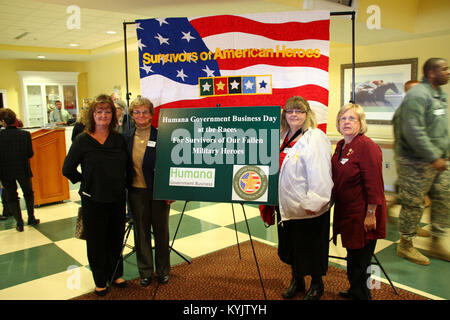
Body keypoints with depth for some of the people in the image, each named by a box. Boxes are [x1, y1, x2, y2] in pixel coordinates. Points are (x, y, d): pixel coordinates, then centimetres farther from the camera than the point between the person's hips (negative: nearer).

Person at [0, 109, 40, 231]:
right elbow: (30, 154, -8)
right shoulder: (25, 134, -11)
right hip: (23, 170, 1)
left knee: (11, 197, 13)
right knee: (28, 194, 21)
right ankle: (31, 219, 27)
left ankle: (19, 223, 14)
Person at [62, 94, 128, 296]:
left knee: (116, 239, 15)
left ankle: (116, 274, 35)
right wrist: (87, 181, 3)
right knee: (96, 241, 9)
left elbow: (127, 166, 12)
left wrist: (121, 184, 2)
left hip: (117, 198, 3)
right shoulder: (82, 140, -7)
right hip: (93, 200, -3)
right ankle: (100, 281, 28)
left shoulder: (119, 139, 2)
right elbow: (68, 169, -1)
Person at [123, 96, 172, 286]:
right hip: (136, 192, 3)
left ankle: (163, 270, 29)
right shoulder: (127, 137, 2)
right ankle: (145, 272, 29)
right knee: (141, 232, 13)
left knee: (161, 231, 11)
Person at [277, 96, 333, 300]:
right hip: (286, 205, 8)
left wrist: (313, 204, -22)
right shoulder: (284, 137, 8)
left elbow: (320, 175, -21)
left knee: (310, 247, 10)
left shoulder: (315, 138, -16)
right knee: (290, 245, 20)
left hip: (308, 208, -7)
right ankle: (296, 280, 42)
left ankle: (316, 285, 33)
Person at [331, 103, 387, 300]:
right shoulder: (341, 146, 9)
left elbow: (374, 184, -19)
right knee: (352, 254, 21)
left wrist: (370, 214, -19)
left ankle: (360, 295, 21)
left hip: (362, 214, -8)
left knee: (359, 258, 3)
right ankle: (355, 291, 39)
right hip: (345, 211, 8)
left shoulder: (367, 146, -17)